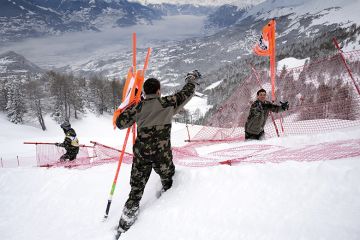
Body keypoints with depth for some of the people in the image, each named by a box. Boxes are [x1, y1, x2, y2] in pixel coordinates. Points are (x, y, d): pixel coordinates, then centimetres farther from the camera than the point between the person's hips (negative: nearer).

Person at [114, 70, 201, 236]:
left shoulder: (138, 107, 1)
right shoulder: (168, 103, -4)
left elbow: (120, 123, 5)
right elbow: (186, 93, 8)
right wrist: (192, 79, 27)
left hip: (141, 154, 3)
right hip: (161, 154, -3)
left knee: (136, 190, 12)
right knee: (169, 183, 24)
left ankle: (123, 229, 18)